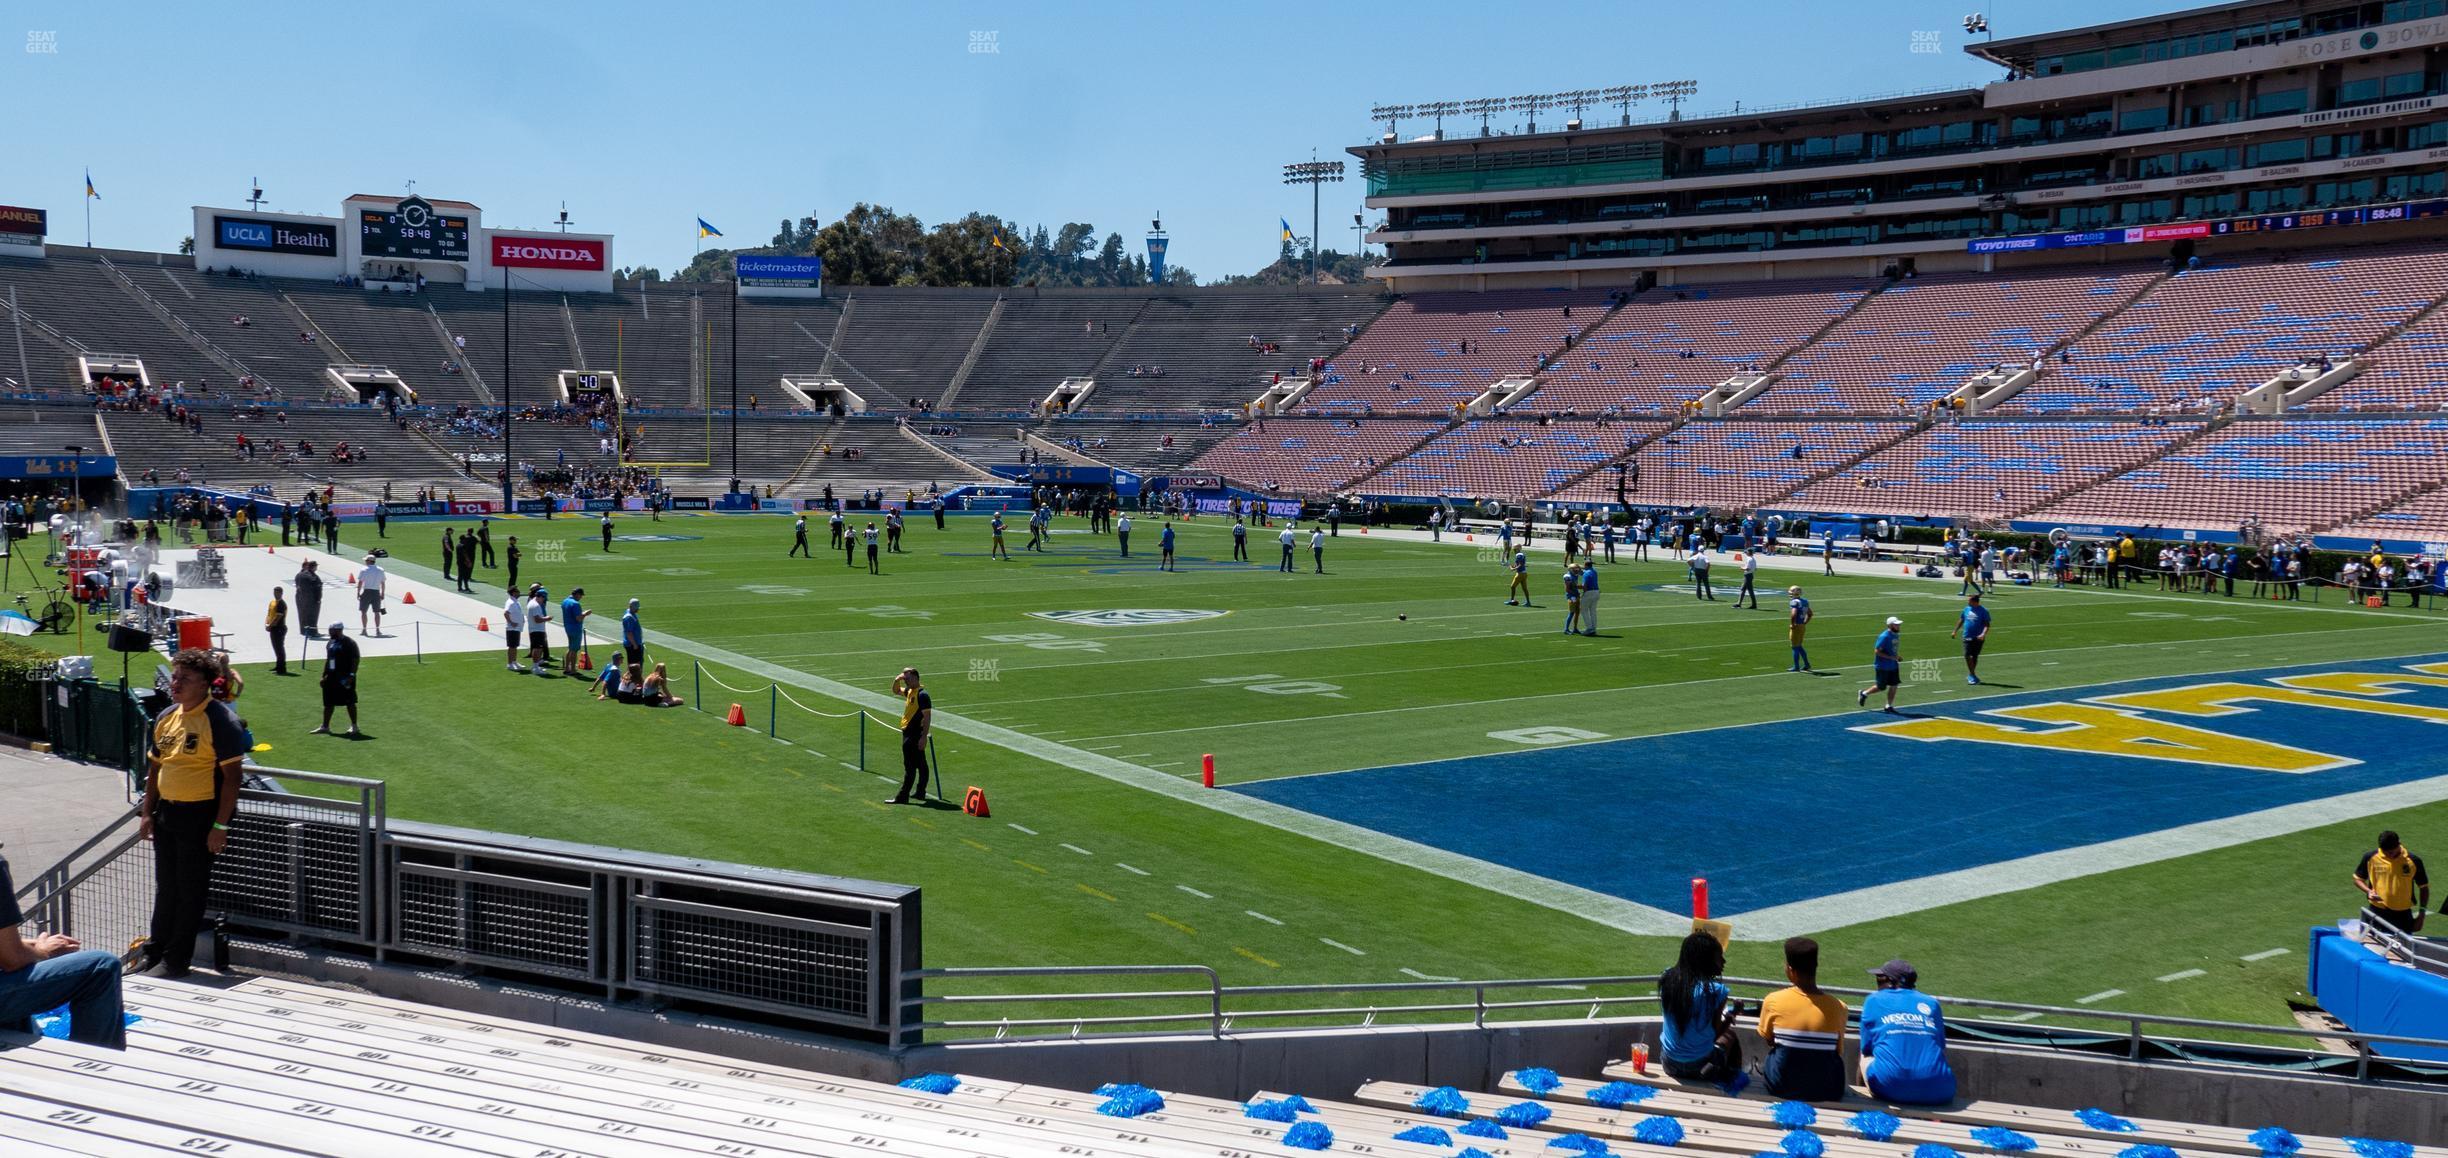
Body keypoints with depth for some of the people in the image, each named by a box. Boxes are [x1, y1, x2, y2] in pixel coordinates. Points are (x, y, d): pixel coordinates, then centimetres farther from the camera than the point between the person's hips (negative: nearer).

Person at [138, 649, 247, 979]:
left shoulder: (220, 719, -14)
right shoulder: (166, 717, 9)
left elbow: (231, 775, -16)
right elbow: (155, 767, 18)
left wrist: (220, 825, -18)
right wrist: (148, 813, 12)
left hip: (200, 814, -7)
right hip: (166, 812, 7)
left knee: (191, 890, 2)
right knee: (166, 887, 17)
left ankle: (176, 960, 11)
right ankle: (155, 953, 28)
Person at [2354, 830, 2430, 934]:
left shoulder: (2413, 861, -8)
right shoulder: (2370, 857, -7)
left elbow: (2424, 887, 3)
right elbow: (2358, 879, 7)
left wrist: (2421, 916, 0)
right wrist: (2368, 891, -15)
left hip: (2403, 915, 0)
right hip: (2377, 912, 0)